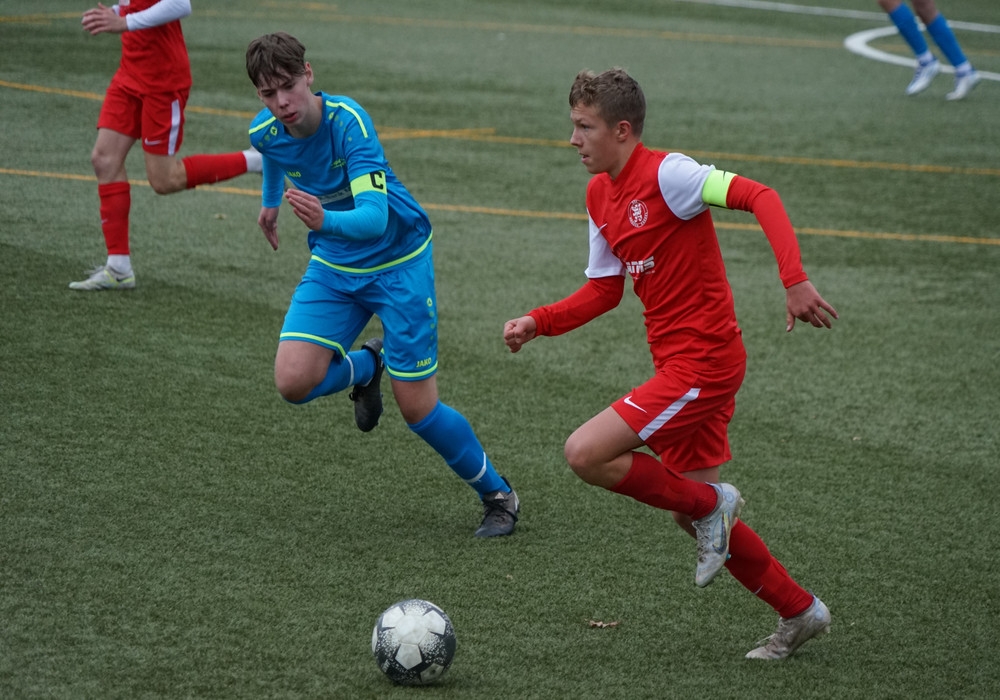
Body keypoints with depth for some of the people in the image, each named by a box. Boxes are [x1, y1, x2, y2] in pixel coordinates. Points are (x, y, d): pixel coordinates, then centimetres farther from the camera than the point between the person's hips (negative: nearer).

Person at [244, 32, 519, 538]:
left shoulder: (349, 121, -30)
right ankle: (364, 367, 19)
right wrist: (270, 200, 32)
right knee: (293, 381, -16)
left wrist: (326, 220, -60)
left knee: (417, 408, -6)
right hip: (333, 267, 5)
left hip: (398, 262, -5)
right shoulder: (266, 132, -12)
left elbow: (374, 216, -40)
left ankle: (497, 495, 18)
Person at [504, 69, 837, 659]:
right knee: (695, 510, 14)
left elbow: (759, 196, -25)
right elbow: (604, 290, 20)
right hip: (680, 365, 9)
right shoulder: (601, 195, 12)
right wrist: (538, 323, 7)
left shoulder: (666, 174, -15)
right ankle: (800, 613, 29)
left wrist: (795, 280, -35)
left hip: (703, 361, -9)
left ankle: (710, 505, 0)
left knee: (585, 454, -18)